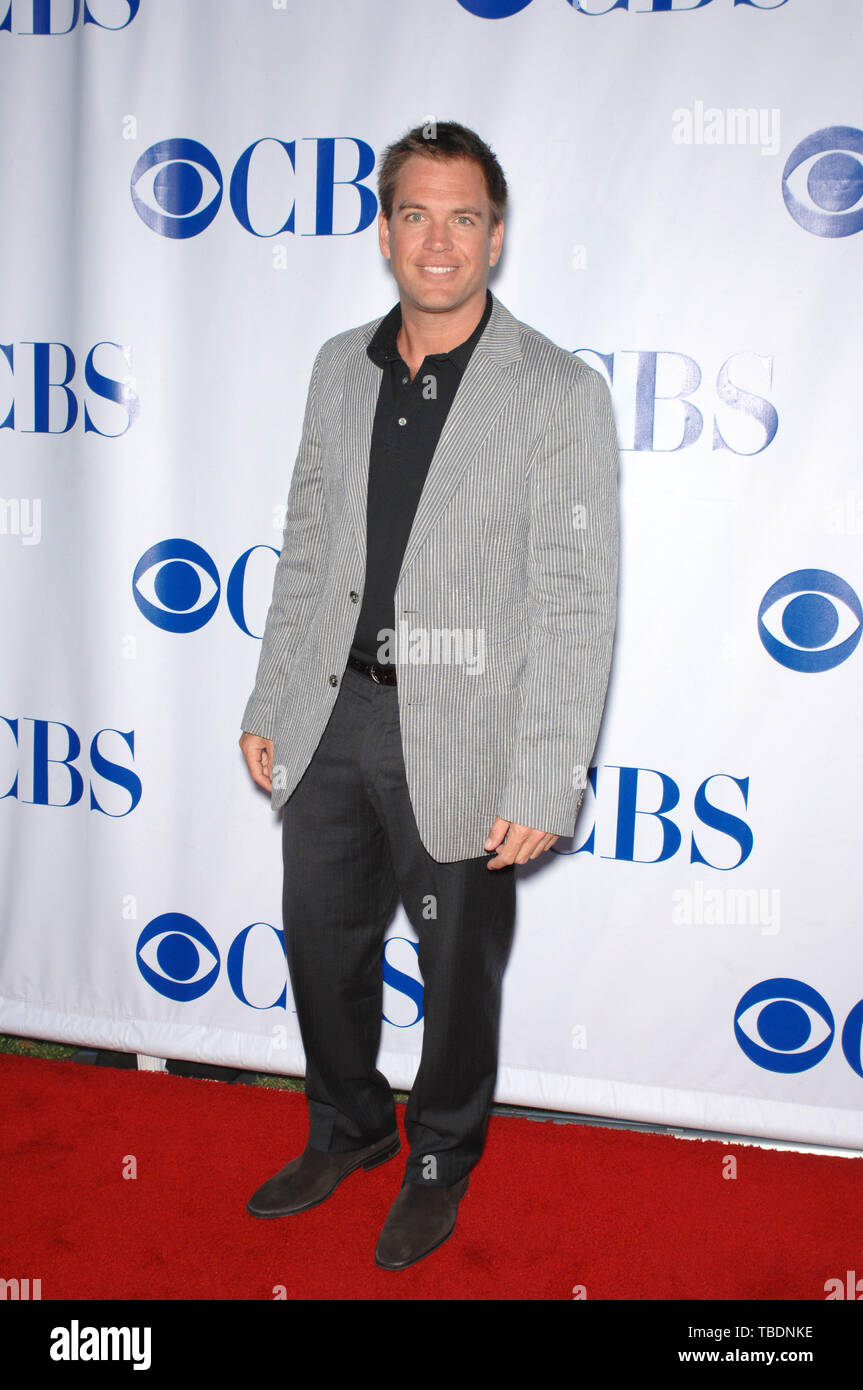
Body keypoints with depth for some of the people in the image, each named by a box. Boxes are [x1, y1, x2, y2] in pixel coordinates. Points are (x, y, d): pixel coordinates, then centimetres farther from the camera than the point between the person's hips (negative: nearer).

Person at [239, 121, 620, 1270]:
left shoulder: (560, 392, -10)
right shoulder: (340, 367, 6)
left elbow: (577, 604, -13)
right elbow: (305, 549, 12)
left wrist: (543, 788, -17)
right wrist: (269, 704, 10)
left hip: (458, 734, -4)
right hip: (332, 713, 5)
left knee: (459, 968, 13)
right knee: (323, 940, 18)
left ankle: (440, 1159, 41)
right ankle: (347, 1130, 45)